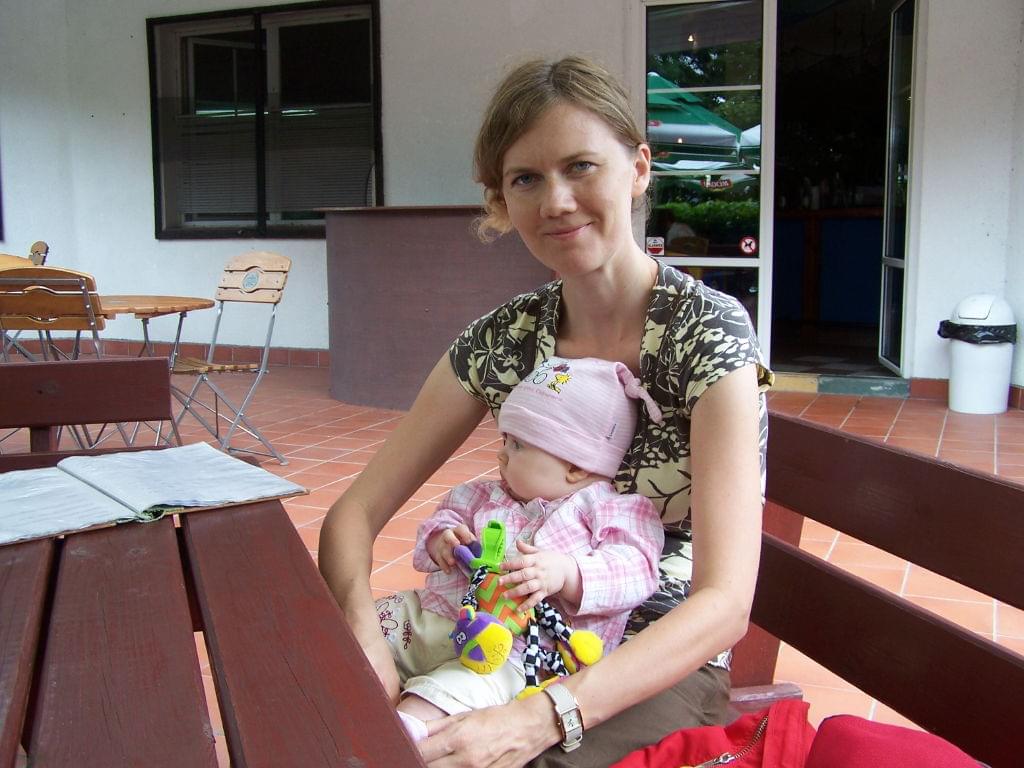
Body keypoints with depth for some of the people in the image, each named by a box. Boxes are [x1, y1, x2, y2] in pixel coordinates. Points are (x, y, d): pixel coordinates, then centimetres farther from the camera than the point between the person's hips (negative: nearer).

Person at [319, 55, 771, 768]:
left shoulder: (709, 332, -16)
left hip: (664, 668, -4)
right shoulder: (501, 340, -2)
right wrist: (363, 637, -22)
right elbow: (355, 512, -1)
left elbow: (725, 603, -22)